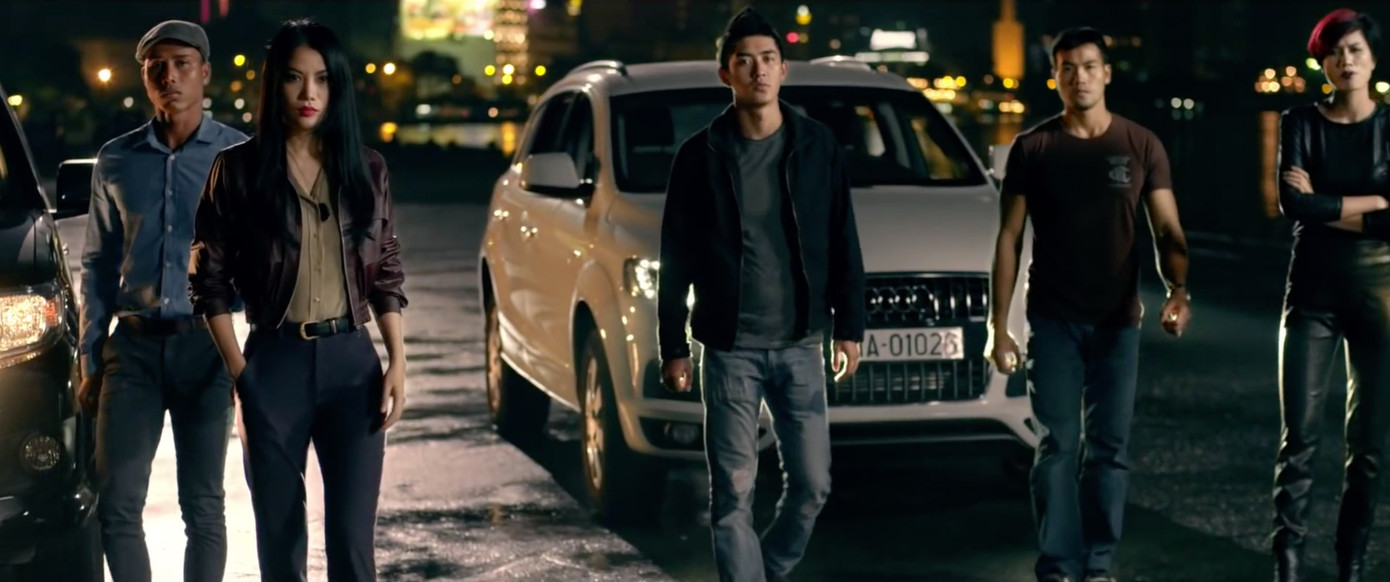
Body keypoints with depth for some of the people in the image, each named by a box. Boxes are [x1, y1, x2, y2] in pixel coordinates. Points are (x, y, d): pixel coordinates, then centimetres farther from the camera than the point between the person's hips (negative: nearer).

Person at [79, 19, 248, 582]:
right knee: (118, 504, -2)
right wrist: (90, 362, 8)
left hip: (206, 346, -2)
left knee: (203, 505, 4)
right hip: (134, 346, 2)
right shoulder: (116, 160, 8)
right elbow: (98, 266, 12)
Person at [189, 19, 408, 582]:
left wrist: (398, 363, 0)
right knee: (279, 531, 7)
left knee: (352, 534, -1)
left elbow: (387, 276, 9)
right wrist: (237, 368, -6)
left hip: (352, 362, 1)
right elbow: (211, 279, 0)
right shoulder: (239, 169, -1)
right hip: (275, 363, -1)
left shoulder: (366, 168, 5)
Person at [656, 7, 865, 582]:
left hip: (800, 345, 2)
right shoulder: (700, 155, -2)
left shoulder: (818, 145, 2)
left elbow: (843, 244, 7)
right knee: (733, 492, -1)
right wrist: (673, 347, -1)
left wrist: (849, 327, 4)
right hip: (730, 349, -2)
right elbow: (675, 260, 1)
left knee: (812, 484, 5)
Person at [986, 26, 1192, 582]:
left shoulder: (1142, 146, 2)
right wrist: (998, 325, -3)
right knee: (1057, 446, -2)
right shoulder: (1032, 148, 1)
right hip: (1053, 321, -1)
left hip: (1118, 321, 1)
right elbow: (1009, 238, 2)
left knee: (1110, 448, 4)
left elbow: (1168, 230, 0)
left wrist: (1178, 289, -20)